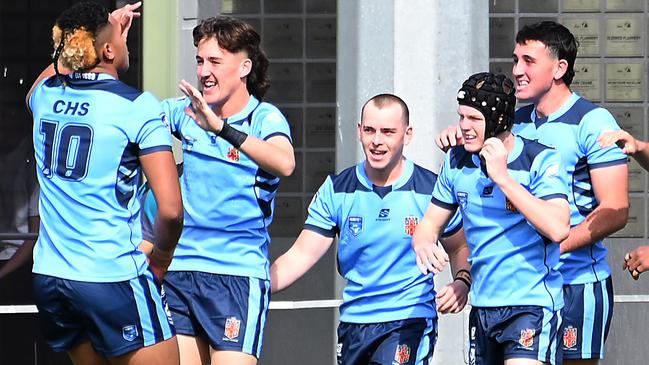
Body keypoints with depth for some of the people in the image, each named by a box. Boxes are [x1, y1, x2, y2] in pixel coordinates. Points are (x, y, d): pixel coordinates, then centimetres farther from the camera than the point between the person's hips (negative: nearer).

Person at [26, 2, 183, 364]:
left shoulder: (45, 95, 8)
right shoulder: (138, 106, -10)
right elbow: (171, 209, -16)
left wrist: (107, 30, 35)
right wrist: (160, 260, 3)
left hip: (48, 276, 7)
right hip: (113, 277, -7)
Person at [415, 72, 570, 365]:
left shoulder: (541, 160, -11)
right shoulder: (457, 161, 7)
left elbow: (558, 228, -24)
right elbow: (431, 222, 14)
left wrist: (502, 177, -23)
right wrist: (423, 242, -12)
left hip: (532, 304, -7)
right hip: (482, 306, 7)